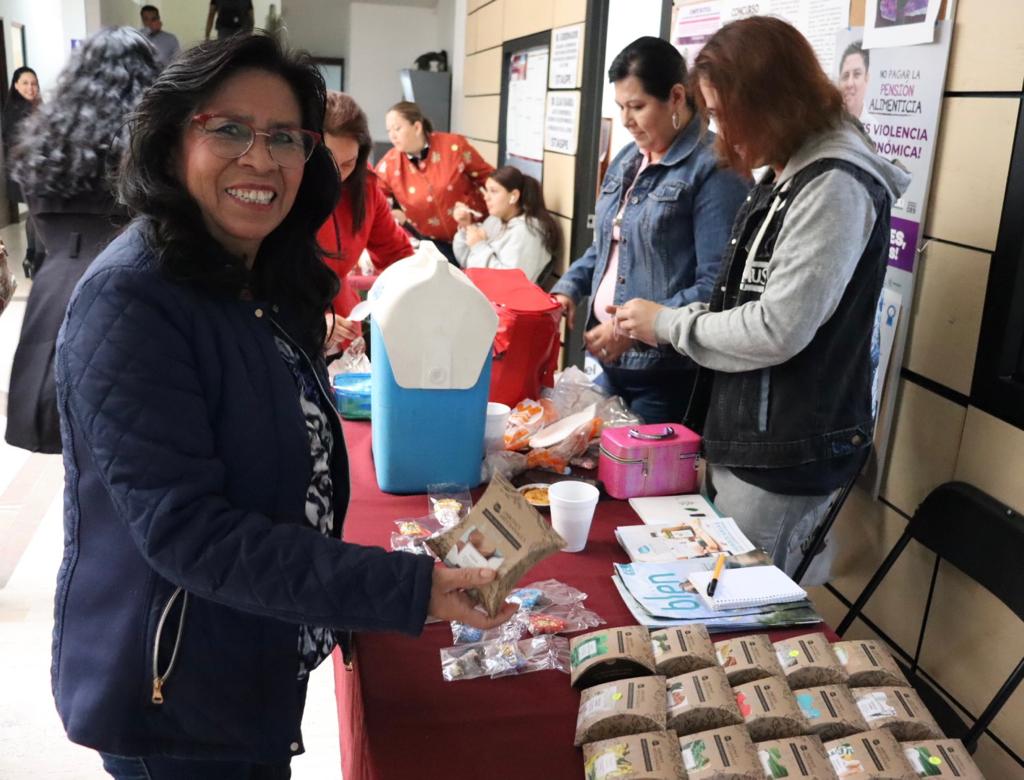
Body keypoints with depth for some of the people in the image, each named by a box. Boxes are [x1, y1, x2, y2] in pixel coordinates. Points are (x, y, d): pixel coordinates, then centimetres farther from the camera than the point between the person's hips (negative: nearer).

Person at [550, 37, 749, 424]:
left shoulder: (714, 168, -15)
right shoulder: (626, 160, 11)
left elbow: (715, 285, -22)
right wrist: (567, 290, 4)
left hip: (667, 374, -8)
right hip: (610, 362, 8)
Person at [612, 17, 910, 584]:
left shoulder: (834, 185, -19)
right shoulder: (788, 176, 11)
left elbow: (777, 330, -24)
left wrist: (667, 323, -11)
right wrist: (663, 324, 3)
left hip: (785, 456, -9)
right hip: (747, 436, 9)